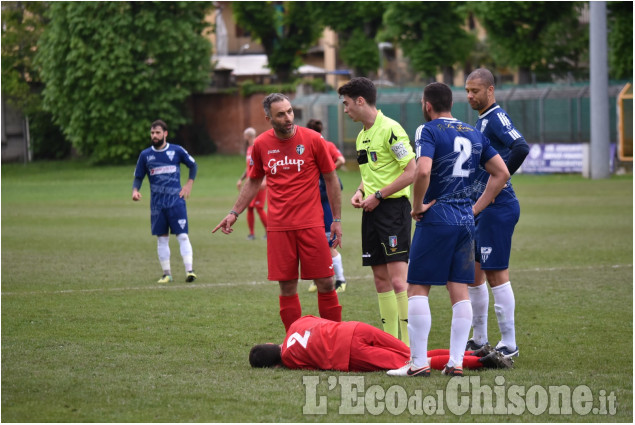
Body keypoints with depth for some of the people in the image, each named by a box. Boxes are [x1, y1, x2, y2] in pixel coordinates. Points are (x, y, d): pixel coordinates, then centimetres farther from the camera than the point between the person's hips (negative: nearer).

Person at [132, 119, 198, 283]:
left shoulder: (177, 151, 1)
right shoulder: (145, 155, 5)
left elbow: (193, 165, 15)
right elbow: (138, 177, 11)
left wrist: (189, 184, 5)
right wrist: (135, 190, -9)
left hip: (176, 200, -2)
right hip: (157, 203, 2)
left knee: (182, 236, -9)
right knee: (162, 238, 5)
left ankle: (189, 270, -12)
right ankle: (167, 273, 11)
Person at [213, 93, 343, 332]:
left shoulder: (312, 140, -3)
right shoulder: (261, 144, 4)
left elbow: (330, 179, 5)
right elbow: (253, 182, 19)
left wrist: (337, 220, 2)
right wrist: (234, 213, 14)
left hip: (311, 224, -2)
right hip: (278, 227, 2)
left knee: (325, 284, -3)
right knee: (287, 288, 2)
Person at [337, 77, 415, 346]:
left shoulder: (390, 129, -13)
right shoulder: (362, 136, 16)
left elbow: (412, 172, -17)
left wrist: (378, 195, -14)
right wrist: (361, 191, 8)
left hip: (393, 206, -9)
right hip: (372, 211, 9)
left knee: (398, 280, -14)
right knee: (381, 279, 9)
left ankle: (410, 345, -14)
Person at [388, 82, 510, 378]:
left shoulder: (428, 131, -7)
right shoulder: (475, 135, 13)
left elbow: (423, 171, -24)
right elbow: (502, 173, 13)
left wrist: (417, 206, -10)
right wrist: (476, 208, 14)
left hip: (436, 219, -6)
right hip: (466, 221, 6)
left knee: (418, 289, 1)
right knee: (460, 291, 7)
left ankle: (419, 362, -3)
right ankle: (456, 362, 5)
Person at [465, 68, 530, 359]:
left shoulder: (496, 117, -14)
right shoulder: (482, 120, 16)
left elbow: (521, 148, -30)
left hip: (498, 207, -10)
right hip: (480, 208, 10)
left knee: (496, 274, -7)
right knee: (472, 271, 14)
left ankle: (509, 344, -2)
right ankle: (479, 339, 23)